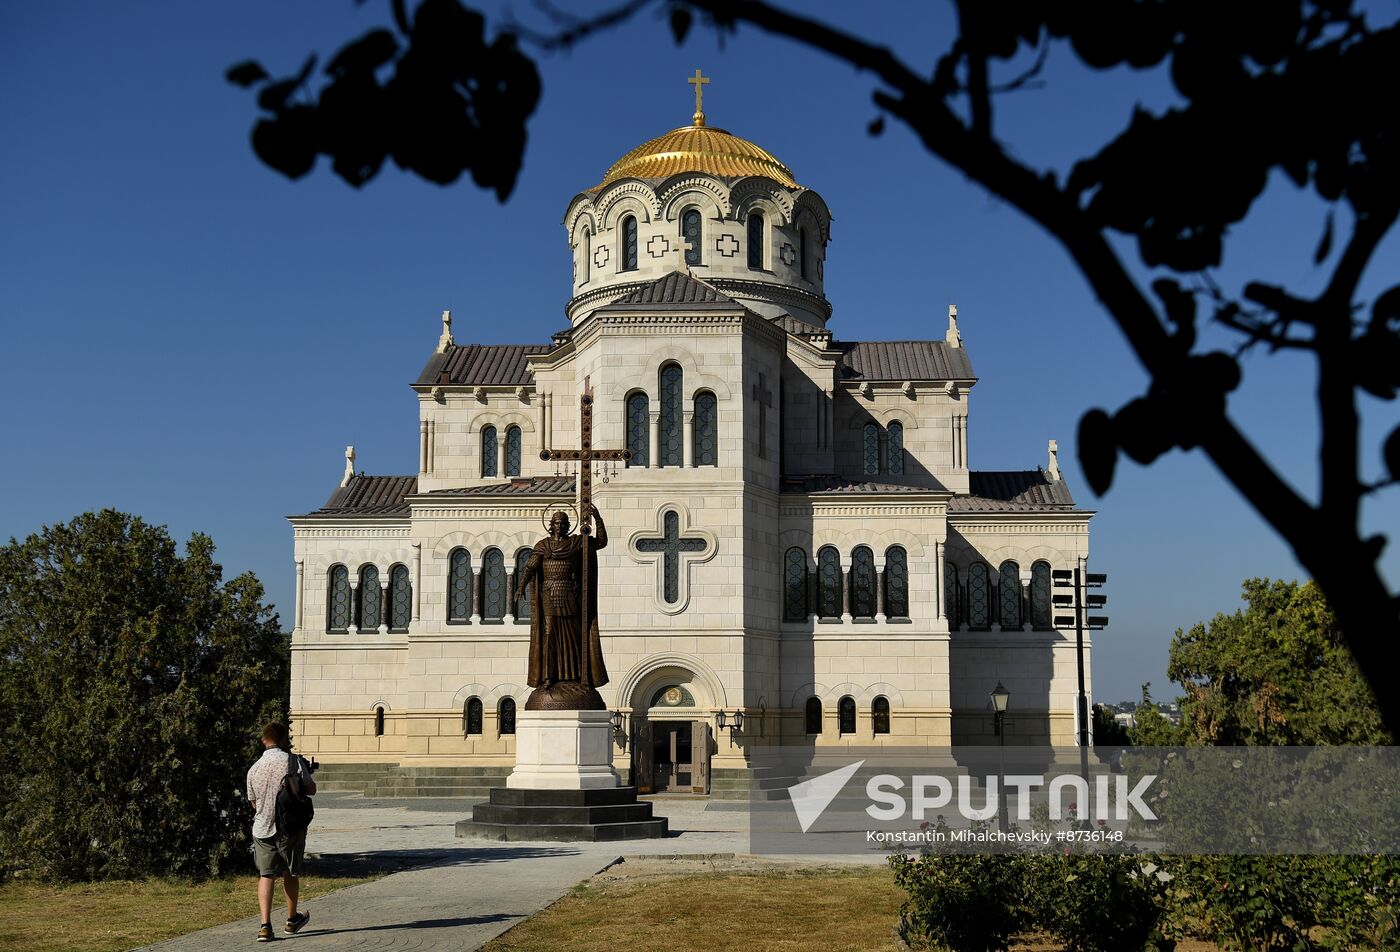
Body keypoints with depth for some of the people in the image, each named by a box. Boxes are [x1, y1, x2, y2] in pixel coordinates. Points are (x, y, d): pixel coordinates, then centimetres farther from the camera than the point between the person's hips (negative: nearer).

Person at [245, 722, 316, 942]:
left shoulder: (254, 769, 0)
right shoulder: (293, 761, -10)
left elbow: (253, 803, 12)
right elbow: (311, 790, -4)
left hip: (262, 829, 2)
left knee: (266, 875, 6)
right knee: (291, 873, 15)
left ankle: (265, 925, -6)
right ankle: (292, 920, 29)